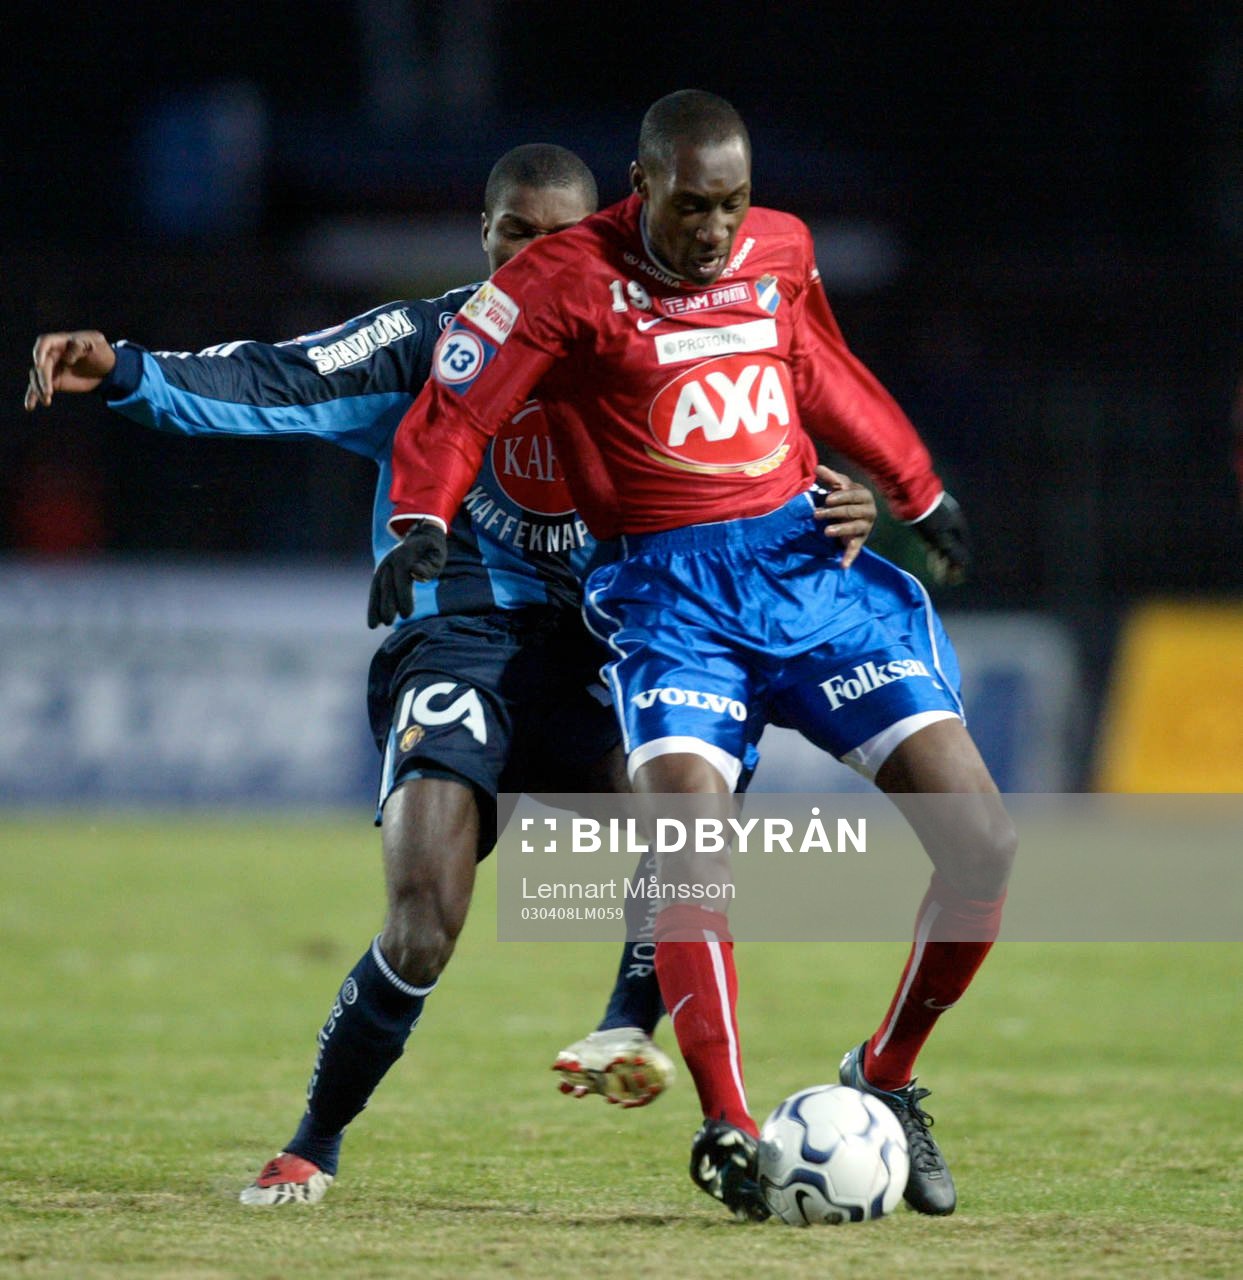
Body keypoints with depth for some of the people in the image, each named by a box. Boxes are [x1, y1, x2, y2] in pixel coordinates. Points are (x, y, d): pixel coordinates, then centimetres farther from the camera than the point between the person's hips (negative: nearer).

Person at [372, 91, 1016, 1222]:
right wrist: (420, 526, -25)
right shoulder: (565, 280, -6)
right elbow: (452, 416, -7)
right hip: (671, 595, -4)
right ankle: (729, 1135, -17)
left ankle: (886, 1082, 12)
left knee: (983, 842, -7)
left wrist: (921, 491, 36)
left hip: (808, 567, 4)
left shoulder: (780, 251, 9)